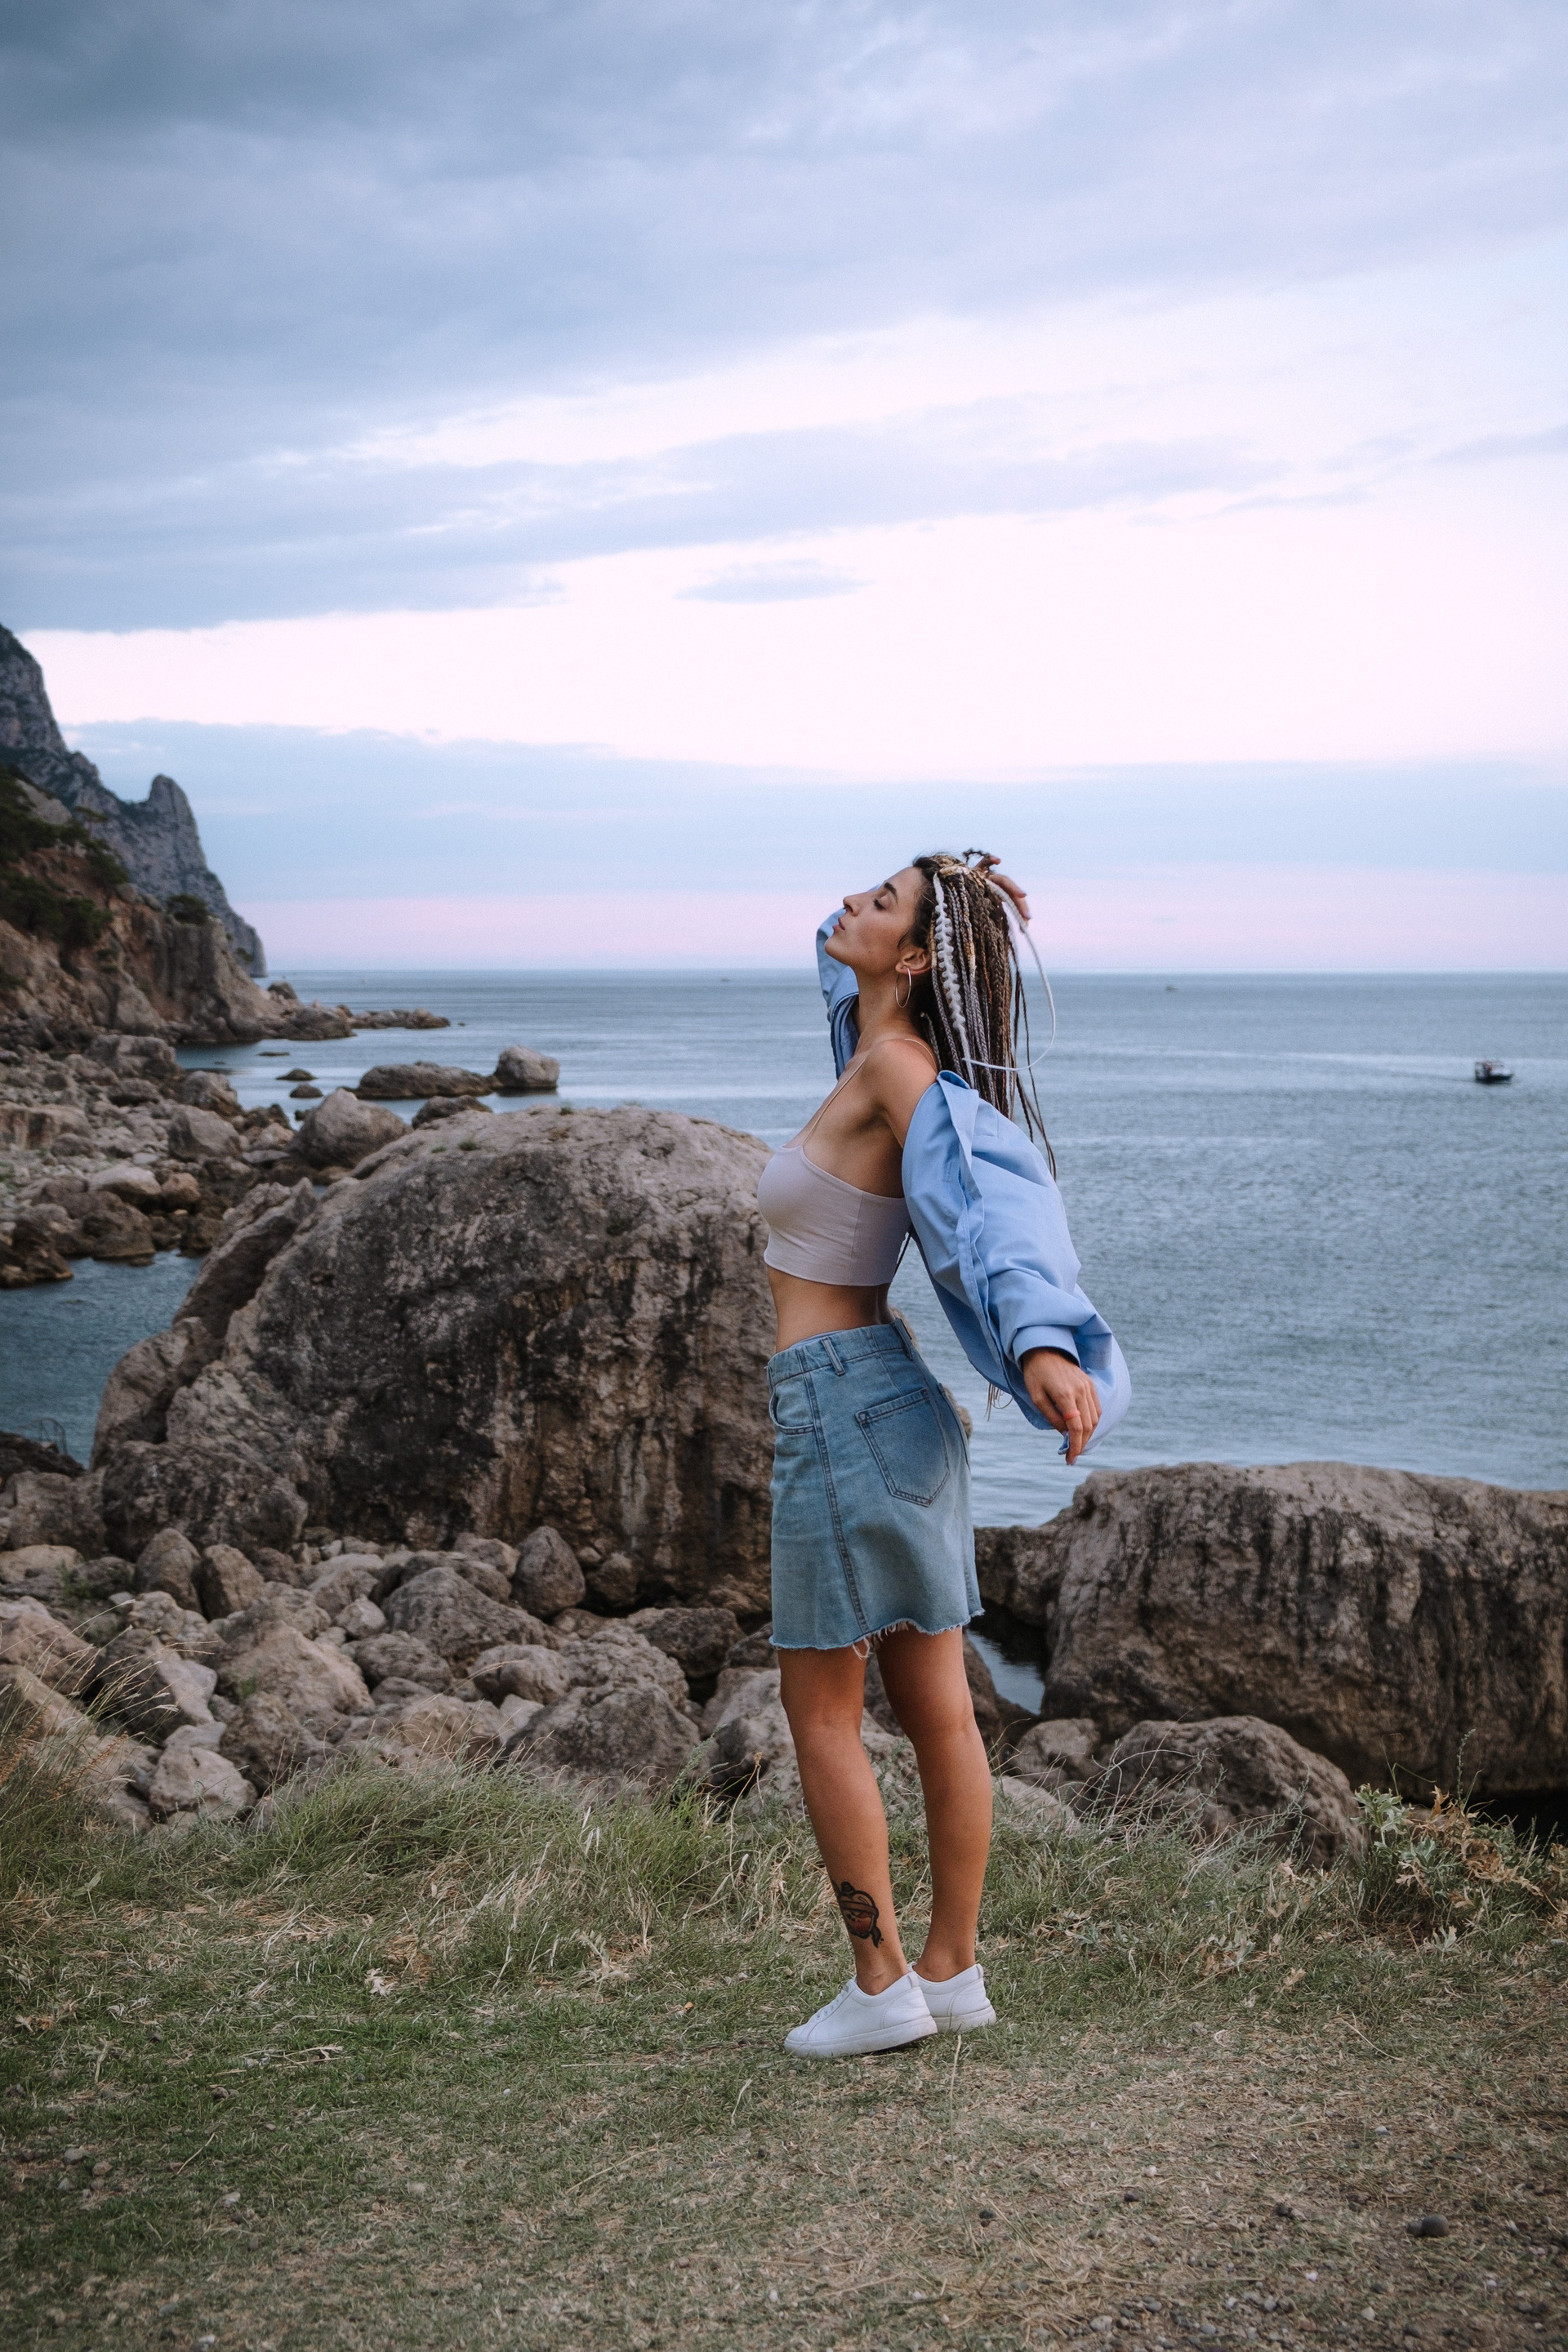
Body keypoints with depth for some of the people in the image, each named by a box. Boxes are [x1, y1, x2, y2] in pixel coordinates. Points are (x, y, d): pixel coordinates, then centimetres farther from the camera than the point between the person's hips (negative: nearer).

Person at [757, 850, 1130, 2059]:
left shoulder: (897, 1064, -16)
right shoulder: (881, 1044, 10)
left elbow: (993, 1203, -31)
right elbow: (843, 946, 32)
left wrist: (1042, 1345, -46)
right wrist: (963, 902, 15)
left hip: (845, 1404, -9)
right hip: (889, 1405, 9)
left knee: (821, 1709, 2)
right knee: (936, 1709, 11)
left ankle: (882, 1986, 10)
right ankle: (955, 1971, 20)